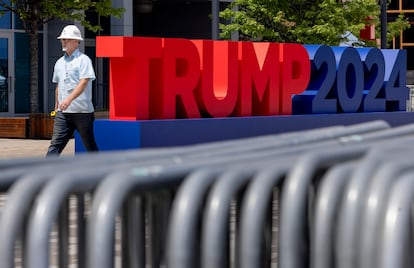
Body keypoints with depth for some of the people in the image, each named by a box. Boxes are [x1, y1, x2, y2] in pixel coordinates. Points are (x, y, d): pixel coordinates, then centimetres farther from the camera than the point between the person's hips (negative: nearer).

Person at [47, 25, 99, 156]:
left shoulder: (83, 60, -5)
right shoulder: (59, 63, 15)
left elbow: (84, 82, -18)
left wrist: (69, 99, -30)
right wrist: (56, 107, 21)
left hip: (82, 112, -5)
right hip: (63, 113, 5)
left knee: (90, 145, 5)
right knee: (55, 145, -5)